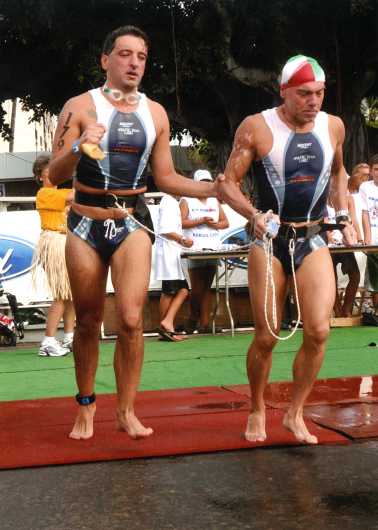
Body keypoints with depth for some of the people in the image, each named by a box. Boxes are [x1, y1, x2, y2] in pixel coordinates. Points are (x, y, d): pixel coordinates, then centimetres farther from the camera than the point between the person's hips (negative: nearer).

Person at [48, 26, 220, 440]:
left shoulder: (155, 113, 7)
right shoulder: (80, 107, -4)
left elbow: (165, 178, 12)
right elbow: (54, 175, -7)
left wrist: (212, 188, -2)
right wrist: (79, 147, -27)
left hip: (133, 221, 2)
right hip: (86, 222, -1)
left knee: (131, 319, -12)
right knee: (88, 320, 8)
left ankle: (126, 411, 3)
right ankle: (85, 405, 27)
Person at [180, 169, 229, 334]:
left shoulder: (214, 201, 18)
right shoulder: (186, 201, 4)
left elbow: (225, 222, 15)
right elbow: (181, 222, -8)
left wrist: (215, 224, -5)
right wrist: (201, 221, -12)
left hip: (213, 249, 4)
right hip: (195, 249, -4)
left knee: (207, 288, 3)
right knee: (197, 288, -4)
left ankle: (204, 323, 5)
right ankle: (193, 317, 18)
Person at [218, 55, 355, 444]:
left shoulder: (333, 127, 4)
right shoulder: (256, 128, -8)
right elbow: (227, 184, -7)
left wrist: (343, 216, 13)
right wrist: (255, 215, -24)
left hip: (314, 241, 3)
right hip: (270, 241, -3)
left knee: (318, 330, -10)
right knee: (266, 337, 1)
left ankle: (295, 413, 10)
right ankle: (257, 411, 24)